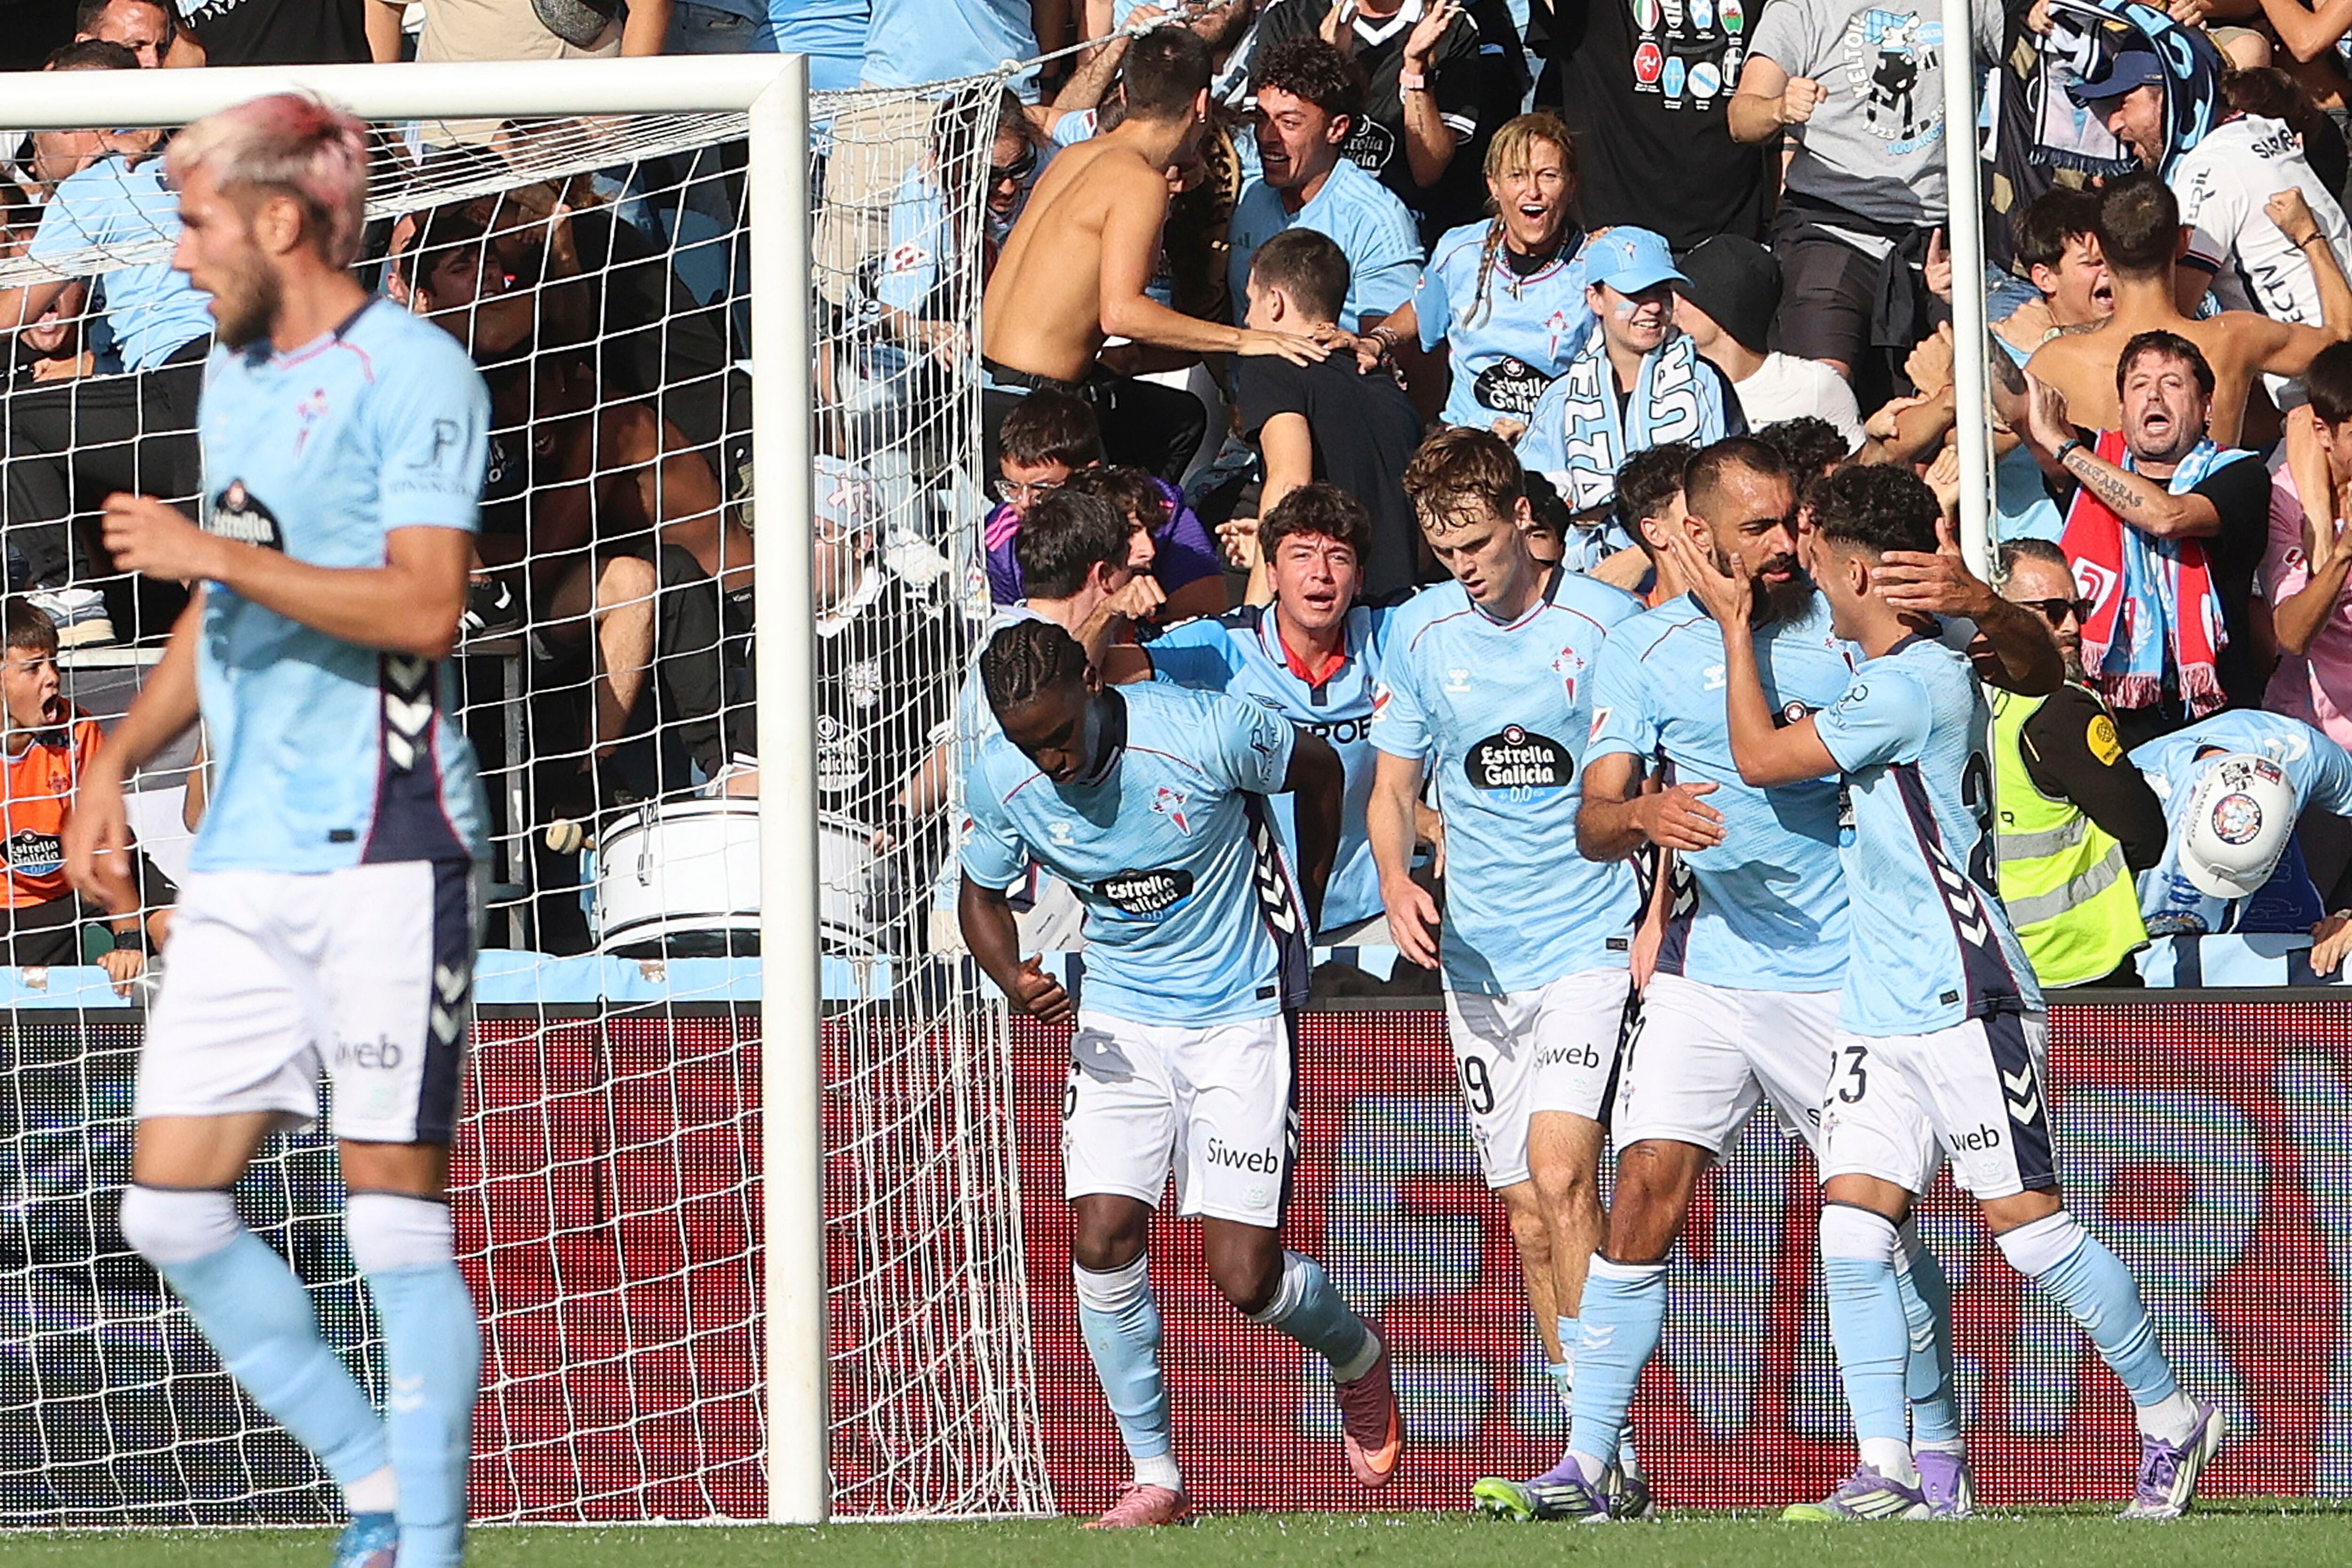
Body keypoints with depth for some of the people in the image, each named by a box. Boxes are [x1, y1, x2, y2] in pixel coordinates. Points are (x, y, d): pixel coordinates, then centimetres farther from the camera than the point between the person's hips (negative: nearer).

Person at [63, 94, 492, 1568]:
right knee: (172, 1203, 4)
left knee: (396, 1210, -7)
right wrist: (122, 758, 18)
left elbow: (424, 606, -19)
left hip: (384, 850, -9)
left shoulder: (412, 372, -9)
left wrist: (212, 552, -17)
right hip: (244, 861, 9)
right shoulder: (234, 375, 18)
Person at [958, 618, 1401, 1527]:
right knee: (1102, 1240, -12)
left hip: (1242, 1013, -4)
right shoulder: (999, 780, -12)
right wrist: (1013, 980, -15)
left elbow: (1319, 771, -2)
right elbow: (981, 895, 7)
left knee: (1244, 1278, -7)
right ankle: (1155, 1478, 2)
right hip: (1120, 1017, 4)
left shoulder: (1202, 735, -23)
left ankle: (1357, 1358, 28)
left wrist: (1305, 911, 11)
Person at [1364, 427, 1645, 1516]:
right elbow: (1393, 783, 11)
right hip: (1477, 953, 5)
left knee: (1559, 1170, -20)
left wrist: (1657, 920, -8)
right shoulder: (1420, 631, 4)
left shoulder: (1606, 623, -7)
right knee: (1527, 1213, 7)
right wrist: (1397, 877, -9)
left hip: (1590, 937, -5)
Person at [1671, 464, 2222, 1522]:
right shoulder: (1902, 677, 13)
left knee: (2025, 1220, -5)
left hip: (1967, 1003, -9)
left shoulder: (1914, 684, -16)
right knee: (1854, 1225, -3)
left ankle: (2171, 1421, 10)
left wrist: (1736, 624, -2)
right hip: (1882, 1011, 9)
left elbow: (1760, 759, -12)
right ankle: (1886, 1473, -4)